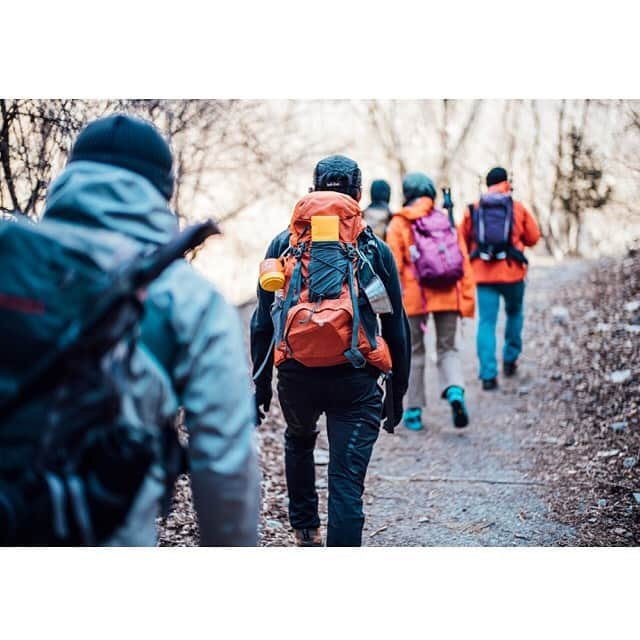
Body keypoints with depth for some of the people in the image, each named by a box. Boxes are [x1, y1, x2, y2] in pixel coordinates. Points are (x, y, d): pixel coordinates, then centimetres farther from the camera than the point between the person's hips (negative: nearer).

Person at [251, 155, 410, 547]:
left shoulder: (284, 244, 8)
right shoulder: (376, 250, 6)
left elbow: (263, 321, 8)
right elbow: (397, 327, 8)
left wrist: (261, 382, 15)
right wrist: (398, 391, 16)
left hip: (295, 375, 2)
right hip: (356, 381, -2)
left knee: (299, 441, 33)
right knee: (347, 481, -3)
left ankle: (305, 529, 42)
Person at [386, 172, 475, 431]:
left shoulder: (399, 224, -3)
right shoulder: (447, 221, 8)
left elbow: (394, 266, -7)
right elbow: (464, 262, 6)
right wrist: (467, 298, 9)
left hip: (415, 297, -2)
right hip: (448, 296, 2)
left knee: (414, 352, 11)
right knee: (447, 348, 13)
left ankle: (414, 411, 14)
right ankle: (455, 391, -14)